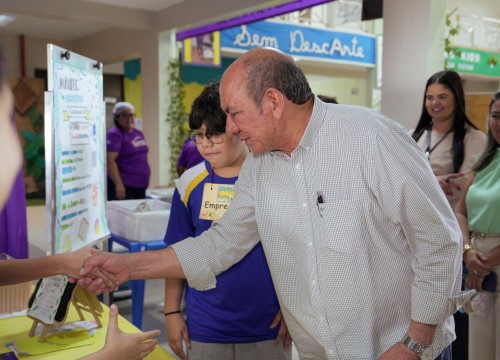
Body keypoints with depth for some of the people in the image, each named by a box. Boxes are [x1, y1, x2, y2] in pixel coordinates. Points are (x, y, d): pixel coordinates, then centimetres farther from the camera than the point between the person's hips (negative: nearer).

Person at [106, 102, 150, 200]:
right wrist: (118, 184, -26)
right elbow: (110, 160, -19)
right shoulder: (114, 134, -9)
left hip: (141, 187, 8)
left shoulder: (138, 134, 14)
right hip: (124, 188, -8)